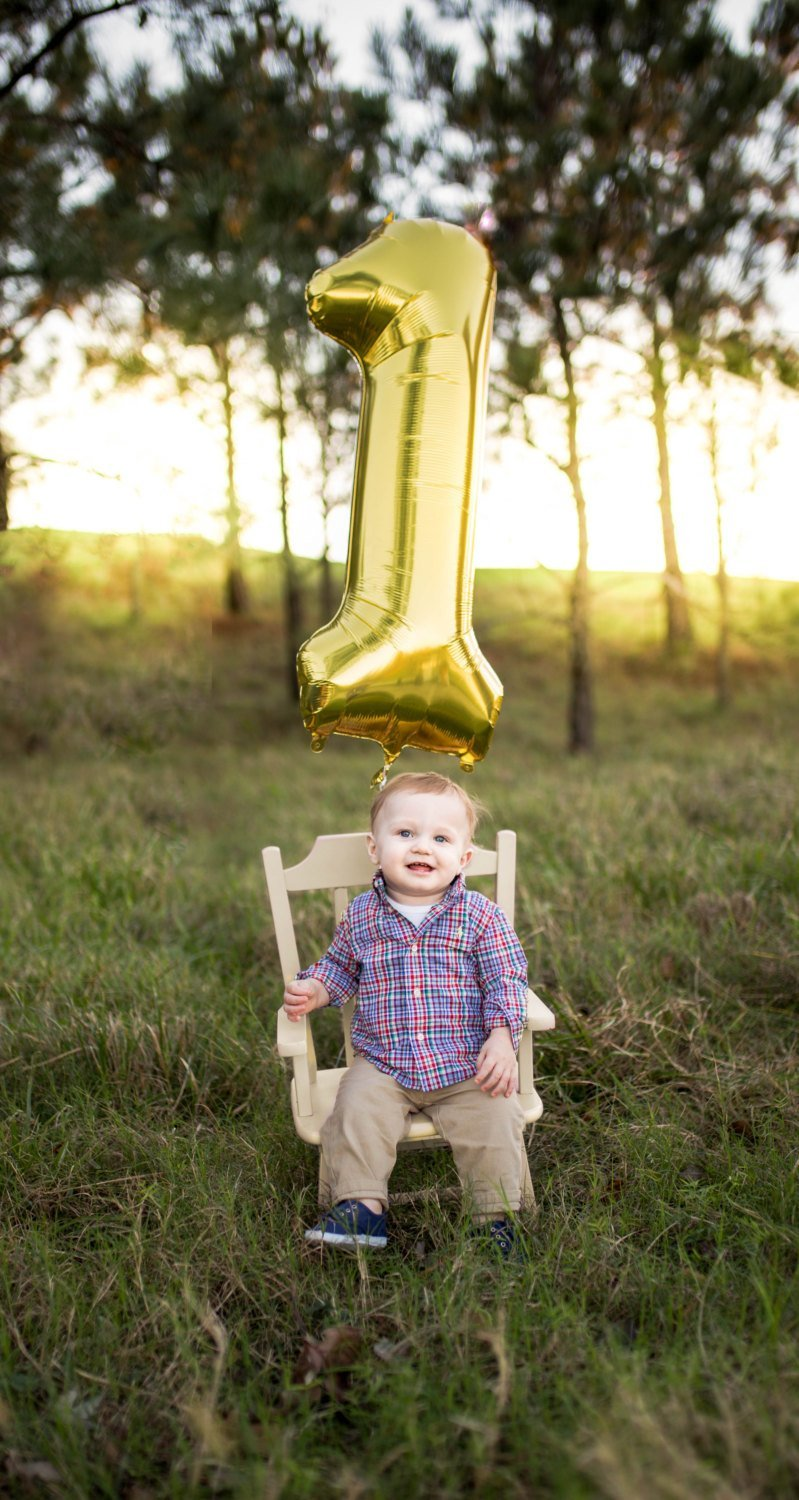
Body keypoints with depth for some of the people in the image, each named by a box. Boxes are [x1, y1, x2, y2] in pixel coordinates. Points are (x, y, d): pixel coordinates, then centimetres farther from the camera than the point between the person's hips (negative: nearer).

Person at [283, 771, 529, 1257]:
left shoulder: (481, 916, -3)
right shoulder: (361, 916, 4)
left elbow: (506, 979, -4)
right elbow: (339, 966, 21)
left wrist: (502, 1037, -19)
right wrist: (313, 989, 1)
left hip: (466, 1066, -1)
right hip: (382, 1065, 2)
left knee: (495, 1118, -19)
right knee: (356, 1109, -22)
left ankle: (499, 1216, -2)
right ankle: (362, 1206, -12)